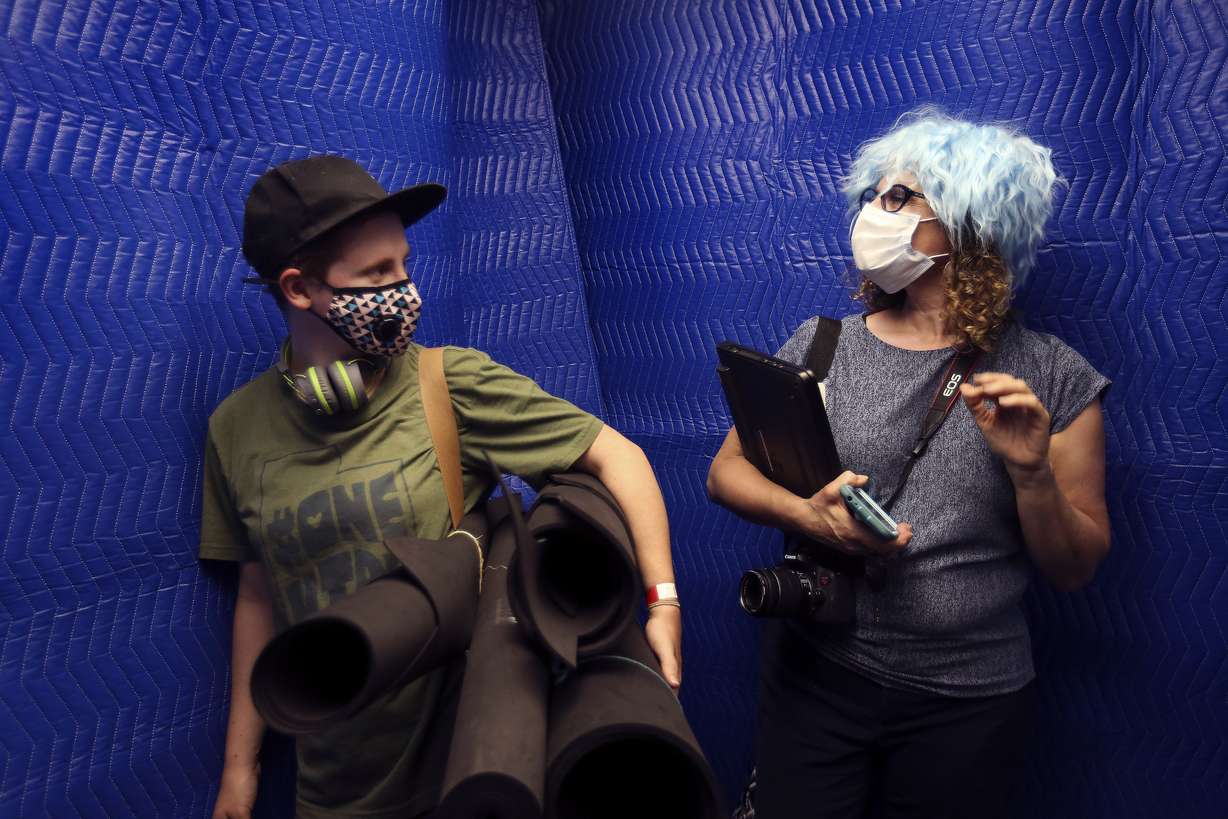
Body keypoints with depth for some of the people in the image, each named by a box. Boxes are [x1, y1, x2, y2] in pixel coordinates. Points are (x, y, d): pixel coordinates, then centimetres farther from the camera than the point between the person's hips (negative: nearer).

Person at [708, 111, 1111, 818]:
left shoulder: (1054, 379, -5)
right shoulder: (822, 346, -1)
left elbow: (1076, 569, -2)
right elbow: (727, 469, 1)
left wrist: (1030, 472, -20)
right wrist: (803, 513, -18)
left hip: (968, 703, 0)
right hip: (814, 674, 1)